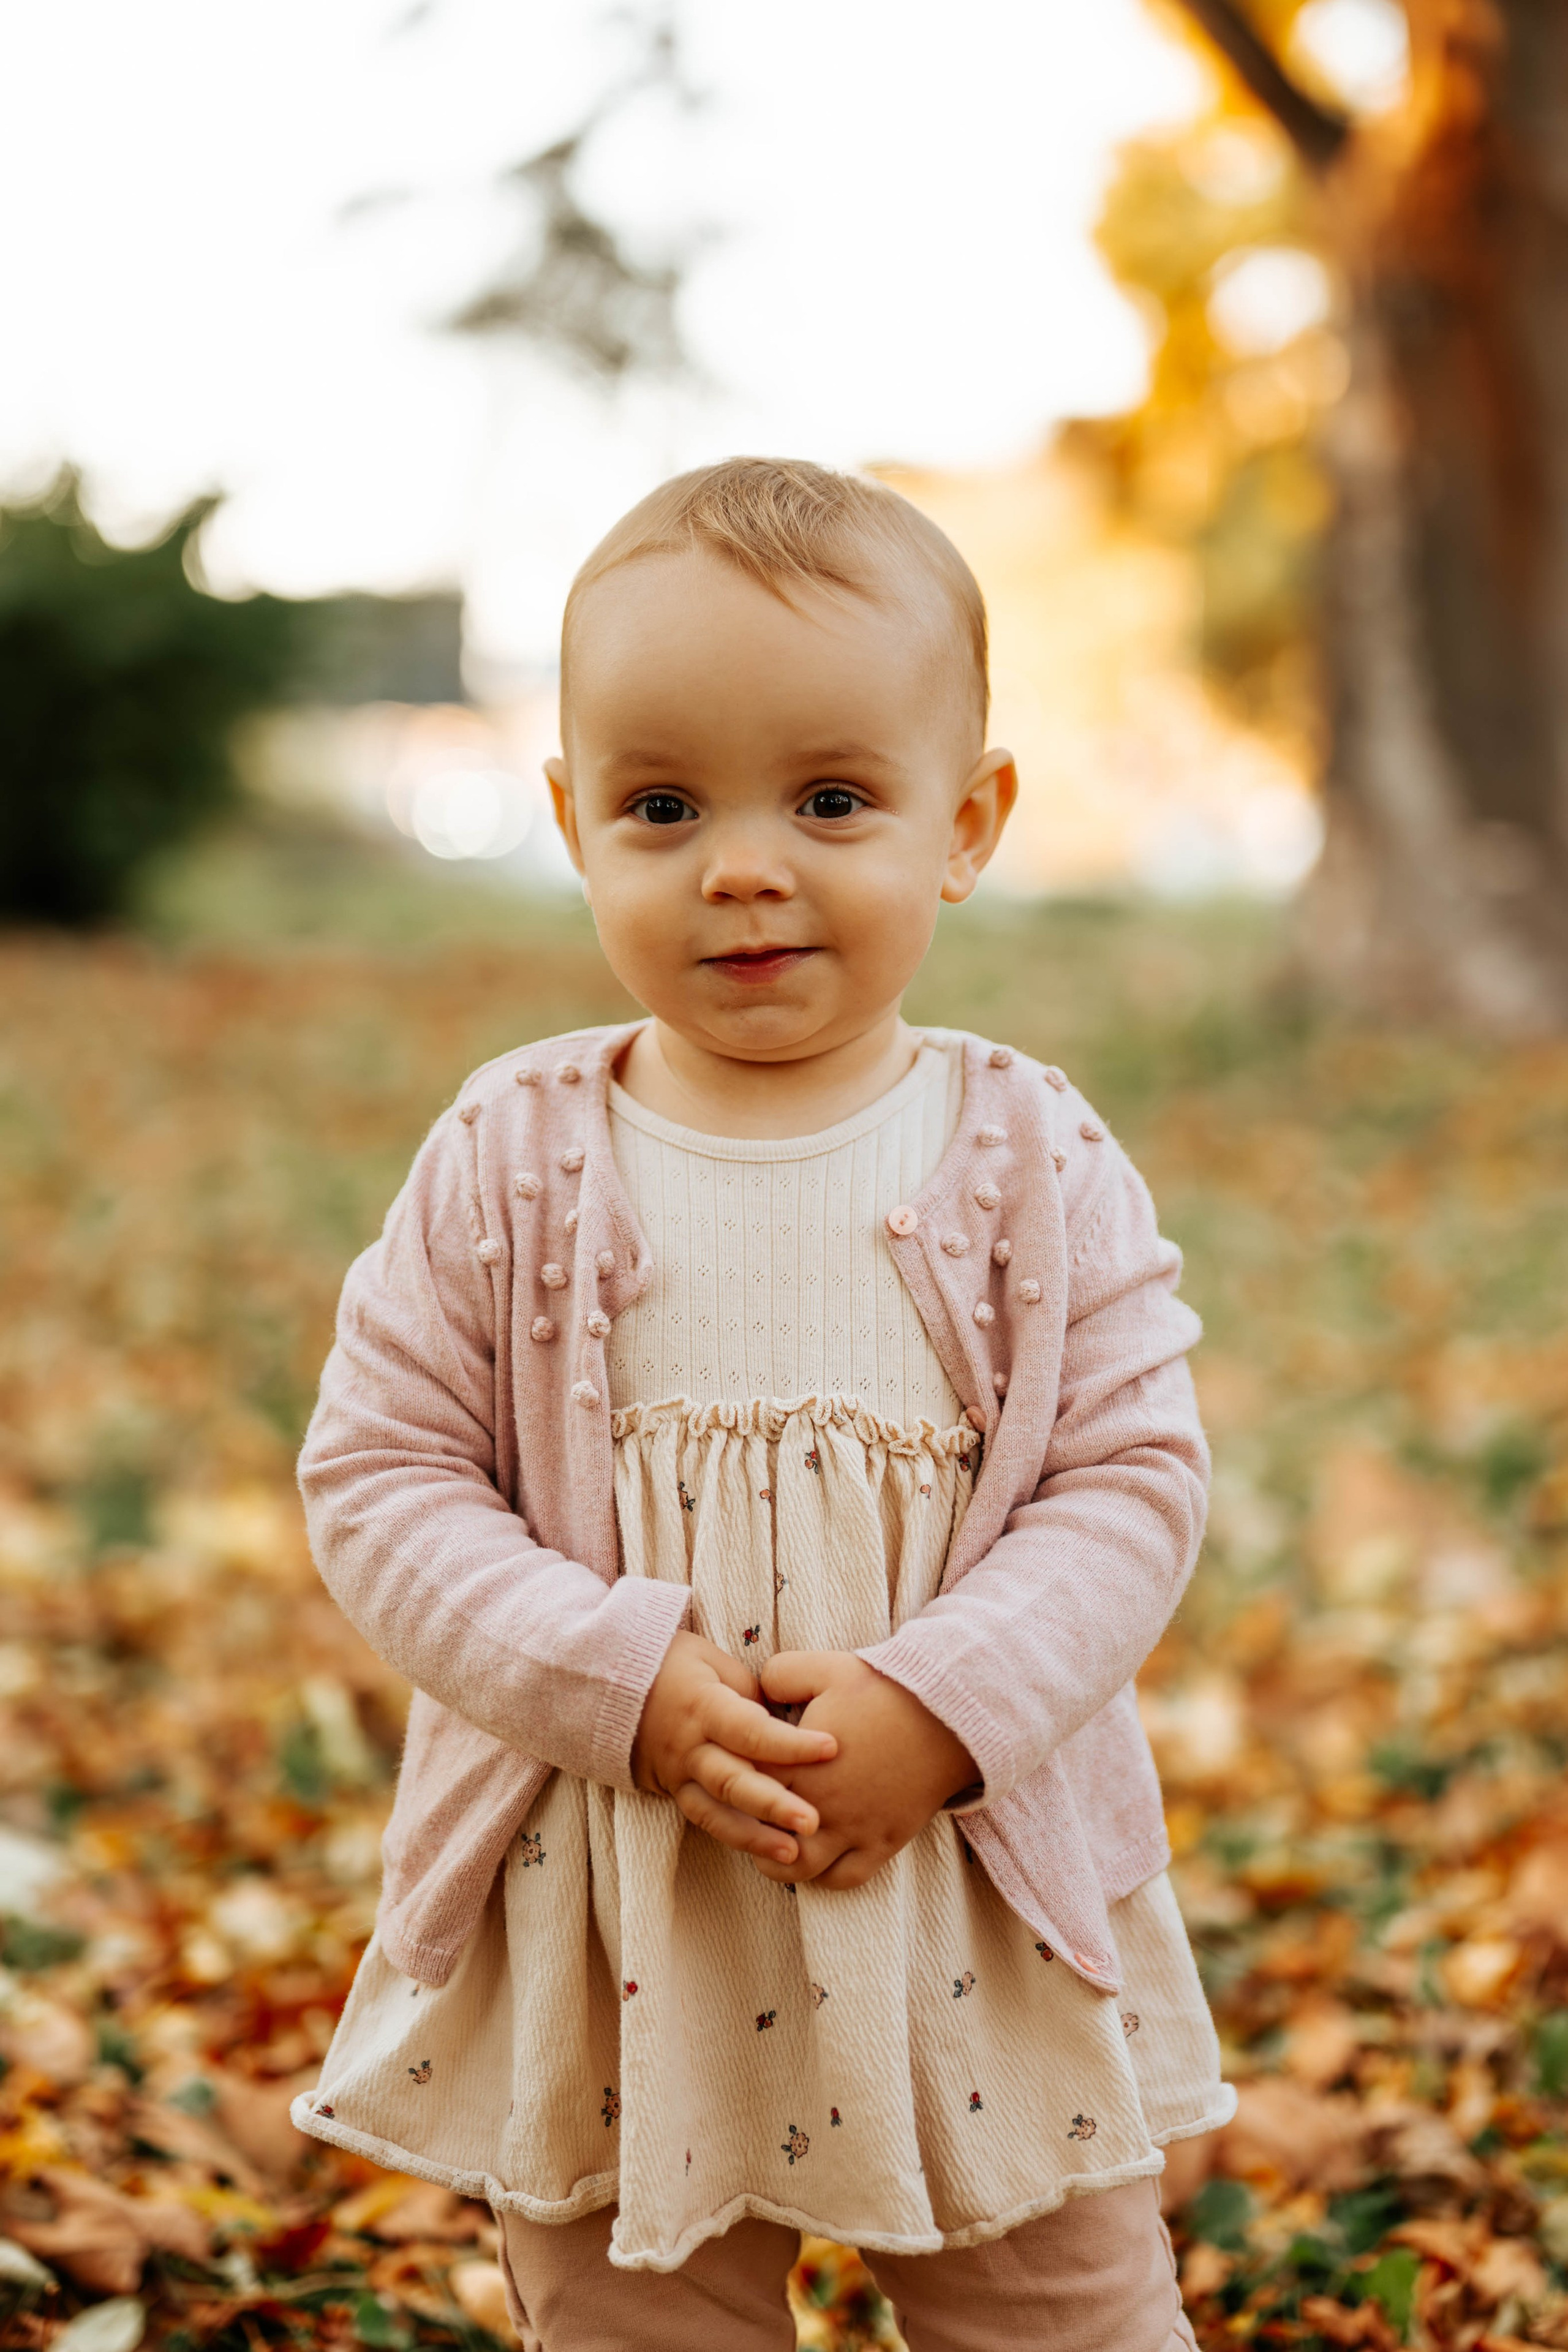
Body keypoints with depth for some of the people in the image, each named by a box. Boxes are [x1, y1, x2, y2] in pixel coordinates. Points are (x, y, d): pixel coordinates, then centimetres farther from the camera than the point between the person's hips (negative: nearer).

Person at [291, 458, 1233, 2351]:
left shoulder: (1032, 1163, -6)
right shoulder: (511, 1165, -6)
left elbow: (1135, 1472, -7)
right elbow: (382, 1475, -7)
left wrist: (937, 1703, -21)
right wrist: (626, 1680, -20)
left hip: (980, 1922, 0)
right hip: (601, 1936, 0)